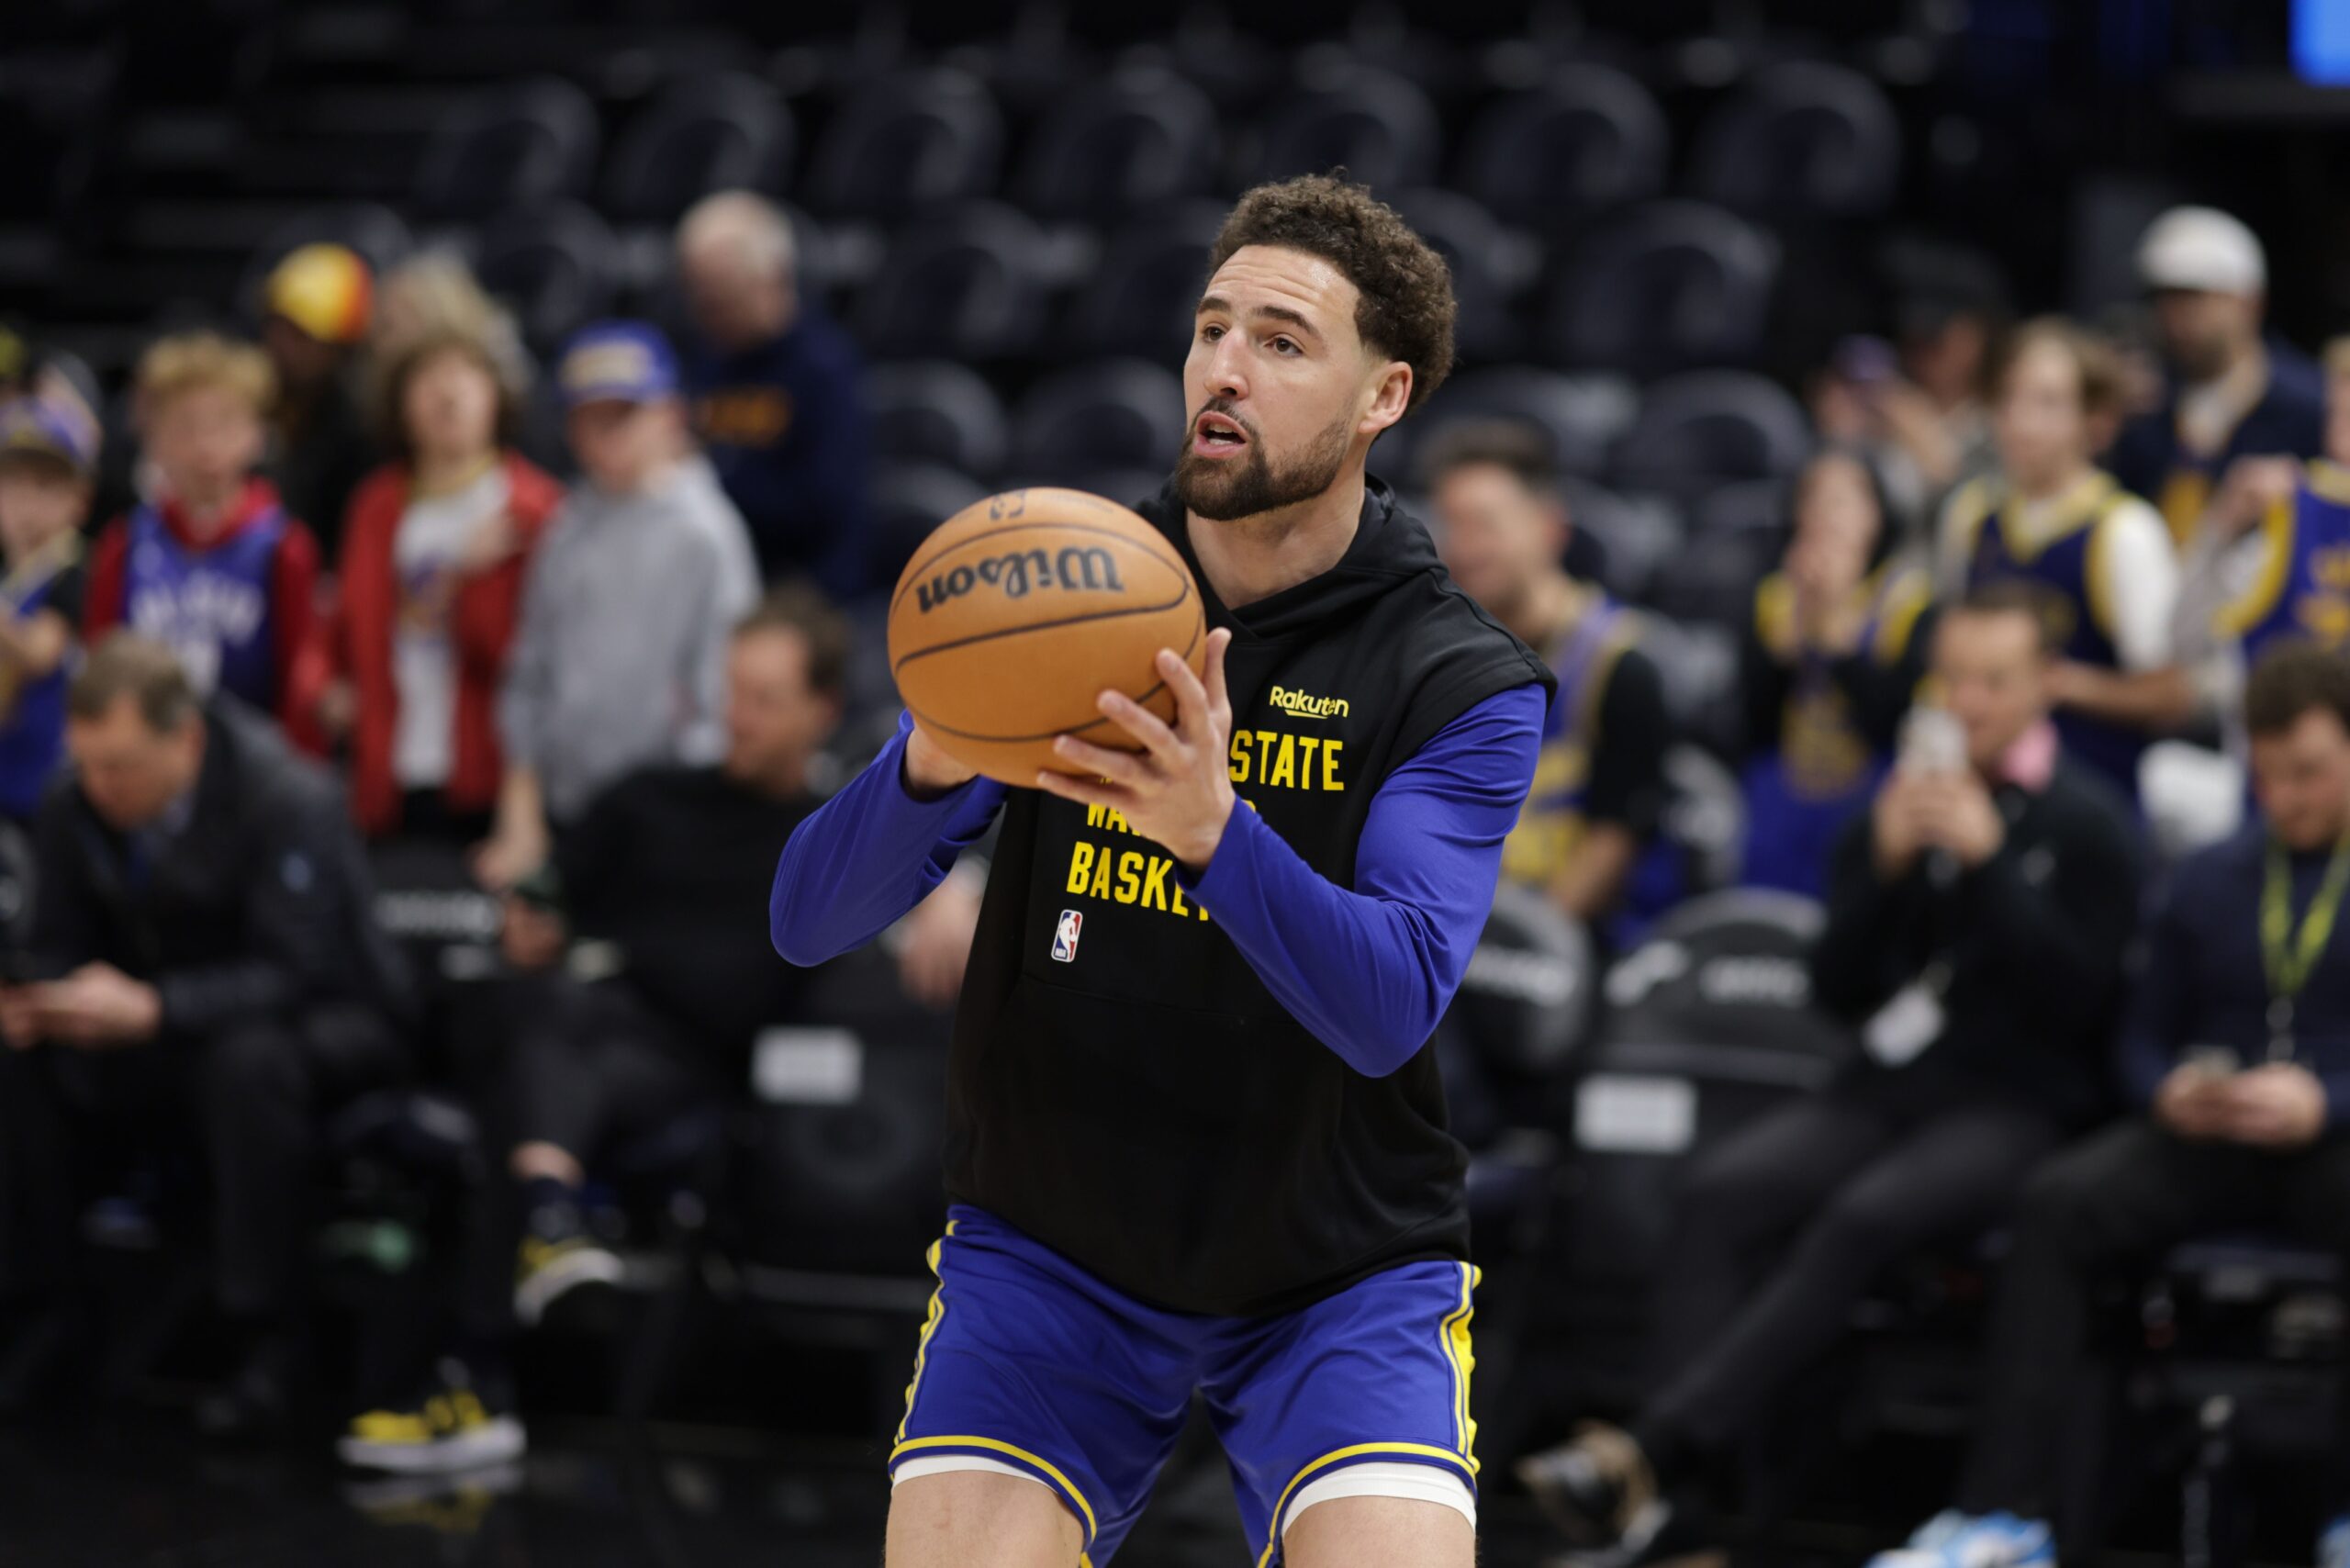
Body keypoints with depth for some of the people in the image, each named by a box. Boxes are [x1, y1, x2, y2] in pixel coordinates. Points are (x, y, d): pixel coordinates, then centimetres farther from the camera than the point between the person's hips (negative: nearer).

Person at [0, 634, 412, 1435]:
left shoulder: (288, 802, -25)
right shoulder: (74, 810, -8)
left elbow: (295, 973, -30)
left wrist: (150, 1009, -44)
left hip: (330, 1020, -5)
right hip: (167, 1040, 5)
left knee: (249, 1061, -39)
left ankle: (266, 1341, -29)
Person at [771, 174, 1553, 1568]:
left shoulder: (1465, 684, -10)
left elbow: (1389, 1008, -24)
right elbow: (809, 921, -9)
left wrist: (1214, 827, -41)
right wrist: (930, 767, -30)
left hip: (1345, 1277, -2)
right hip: (1045, 1255, 2)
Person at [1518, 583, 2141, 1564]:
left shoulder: (2086, 825, 3)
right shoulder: (1900, 809, 17)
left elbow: (2079, 1001, -8)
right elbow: (1838, 992, 11)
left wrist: (1989, 860, -14)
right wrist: (1885, 864, -5)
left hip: (2018, 1106, -5)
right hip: (1889, 1086, 5)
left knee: (1862, 1219, -34)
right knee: (1719, 1195, -24)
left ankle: (1651, 1454, -42)